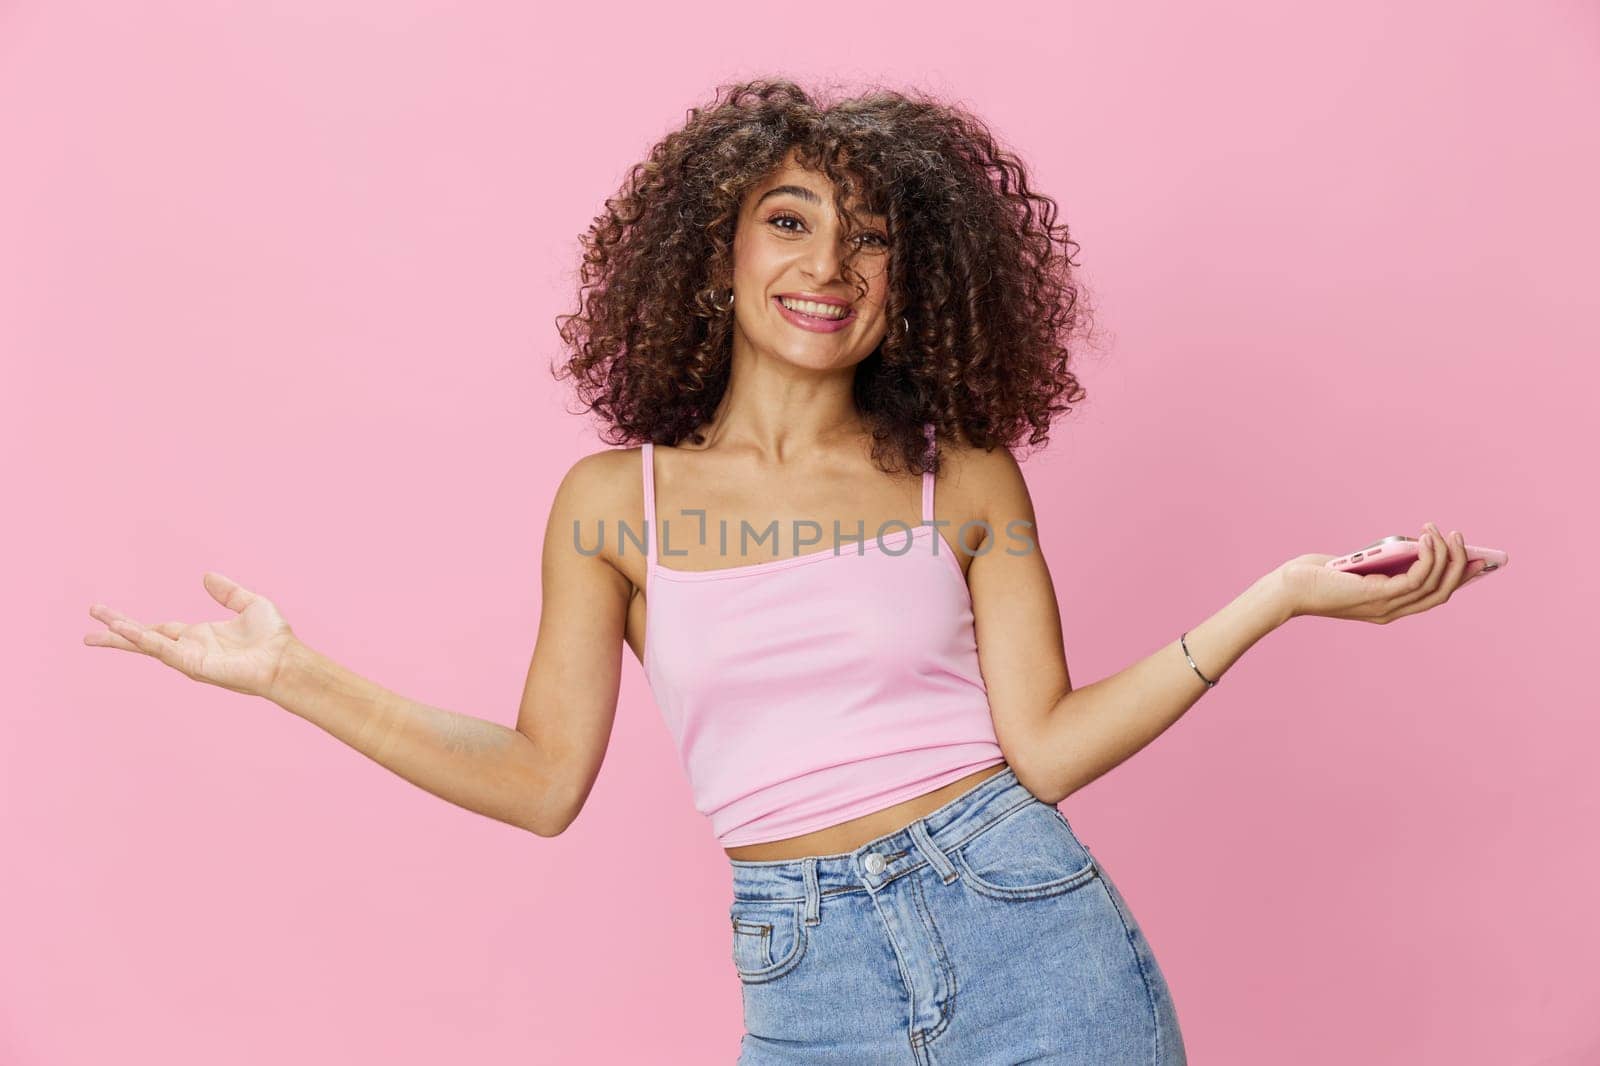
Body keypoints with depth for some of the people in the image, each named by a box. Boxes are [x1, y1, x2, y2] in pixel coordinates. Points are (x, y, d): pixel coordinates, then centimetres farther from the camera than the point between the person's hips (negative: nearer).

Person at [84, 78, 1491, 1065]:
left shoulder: (966, 481, 0)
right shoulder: (615, 501, 0)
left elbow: (1045, 742, -5)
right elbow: (543, 779, 2)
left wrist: (1280, 595, -10)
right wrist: (291, 673, -1)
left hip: (1029, 930, 0)